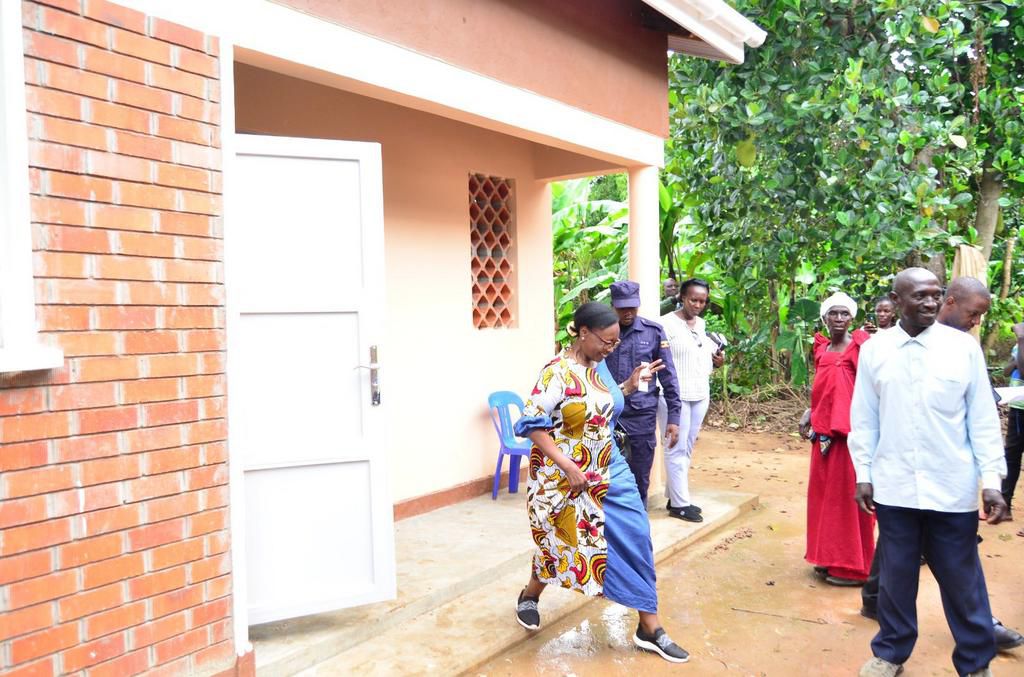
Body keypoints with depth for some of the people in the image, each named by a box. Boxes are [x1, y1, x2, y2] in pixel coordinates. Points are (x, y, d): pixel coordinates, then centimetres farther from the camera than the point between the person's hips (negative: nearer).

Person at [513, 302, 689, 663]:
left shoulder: (599, 365, 3)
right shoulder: (558, 372, -21)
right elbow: (531, 423, -25)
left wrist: (629, 385, 5)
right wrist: (567, 466, -28)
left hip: (607, 471, 7)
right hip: (564, 476, -7)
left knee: (633, 538, 3)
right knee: (562, 541, 10)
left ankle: (649, 628, 14)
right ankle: (529, 596, 42)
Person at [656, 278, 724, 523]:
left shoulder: (702, 324, 12)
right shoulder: (667, 323, -10)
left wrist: (718, 360, 3)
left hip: (700, 394, 7)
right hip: (674, 395, -7)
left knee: (687, 448, 12)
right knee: (677, 448, -2)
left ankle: (674, 496, 22)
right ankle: (680, 503, 5)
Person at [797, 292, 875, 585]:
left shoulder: (861, 345, -8)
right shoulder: (821, 348, 13)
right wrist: (809, 415, 7)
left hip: (851, 430, -7)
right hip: (824, 431, 7)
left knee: (848, 494, 1)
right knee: (824, 493, 12)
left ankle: (852, 566, 11)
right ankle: (829, 558, 25)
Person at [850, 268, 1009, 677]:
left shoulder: (964, 346, -3)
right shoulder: (874, 350, 0)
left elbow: (983, 419, 0)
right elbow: (864, 419, 4)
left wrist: (992, 480, -4)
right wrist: (863, 474, 3)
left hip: (953, 489, -1)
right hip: (894, 487, 1)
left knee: (962, 579, 11)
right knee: (896, 574, 14)